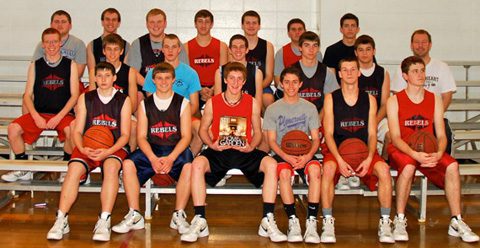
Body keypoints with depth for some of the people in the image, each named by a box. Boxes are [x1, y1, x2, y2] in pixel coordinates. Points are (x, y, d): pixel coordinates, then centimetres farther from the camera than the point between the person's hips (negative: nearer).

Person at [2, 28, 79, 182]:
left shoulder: (70, 65, 5)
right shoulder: (35, 66, 10)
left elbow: (74, 95, 0)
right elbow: (27, 95, 7)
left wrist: (59, 117, -12)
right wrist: (36, 117, -10)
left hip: (63, 113, -2)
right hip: (39, 113, 2)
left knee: (71, 130, -34)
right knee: (13, 128, -22)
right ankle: (23, 170, -3)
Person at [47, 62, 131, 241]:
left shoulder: (123, 100, 6)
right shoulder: (85, 98, 11)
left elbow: (125, 134, 1)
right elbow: (77, 131, 7)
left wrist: (108, 152, -16)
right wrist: (82, 149, -14)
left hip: (114, 147, -2)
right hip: (88, 147, 2)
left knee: (111, 167, -35)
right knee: (74, 169, -29)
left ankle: (104, 221, -36)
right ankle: (61, 220, -26)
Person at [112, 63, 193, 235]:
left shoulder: (182, 103, 5)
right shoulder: (145, 104, 10)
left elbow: (186, 136, -3)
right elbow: (141, 137, 3)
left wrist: (170, 158, -18)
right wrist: (153, 159, -16)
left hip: (176, 150, -2)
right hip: (152, 149, 2)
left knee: (188, 166, -34)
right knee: (128, 164, -25)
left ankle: (178, 215, -19)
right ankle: (135, 216, -16)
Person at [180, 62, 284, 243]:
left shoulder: (252, 103, 5)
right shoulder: (213, 102, 3)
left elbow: (257, 132, 11)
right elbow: (203, 129, 11)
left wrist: (251, 147, -10)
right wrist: (212, 145, -9)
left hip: (245, 153, 1)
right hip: (218, 152, 0)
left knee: (271, 164, -27)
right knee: (197, 164, -32)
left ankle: (267, 221, -20)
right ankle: (200, 221, -24)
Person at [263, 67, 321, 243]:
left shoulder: (310, 107, 13)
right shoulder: (272, 109, 9)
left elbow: (316, 139, 8)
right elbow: (271, 140, 3)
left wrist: (308, 155, -14)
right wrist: (286, 156, -17)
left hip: (305, 154, 1)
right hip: (282, 154, -1)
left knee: (315, 169, -34)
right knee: (284, 172, -36)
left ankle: (311, 222, -32)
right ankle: (293, 221, -29)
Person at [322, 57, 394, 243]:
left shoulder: (369, 100, 10)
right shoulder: (331, 99, 4)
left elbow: (372, 134, 5)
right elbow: (328, 133, -3)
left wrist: (369, 159, -14)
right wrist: (339, 160, -18)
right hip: (336, 151, -1)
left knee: (383, 170, -29)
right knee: (328, 168, -35)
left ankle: (385, 223, -16)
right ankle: (328, 222, -26)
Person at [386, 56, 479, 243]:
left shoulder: (435, 100, 8)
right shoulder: (394, 101, -2)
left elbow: (441, 135, 3)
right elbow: (395, 137, -10)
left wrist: (438, 154, -19)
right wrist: (415, 154, -28)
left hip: (428, 152, 3)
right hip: (401, 150, -3)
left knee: (452, 165, -25)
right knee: (408, 166, -37)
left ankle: (456, 222, -17)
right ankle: (400, 221, -23)